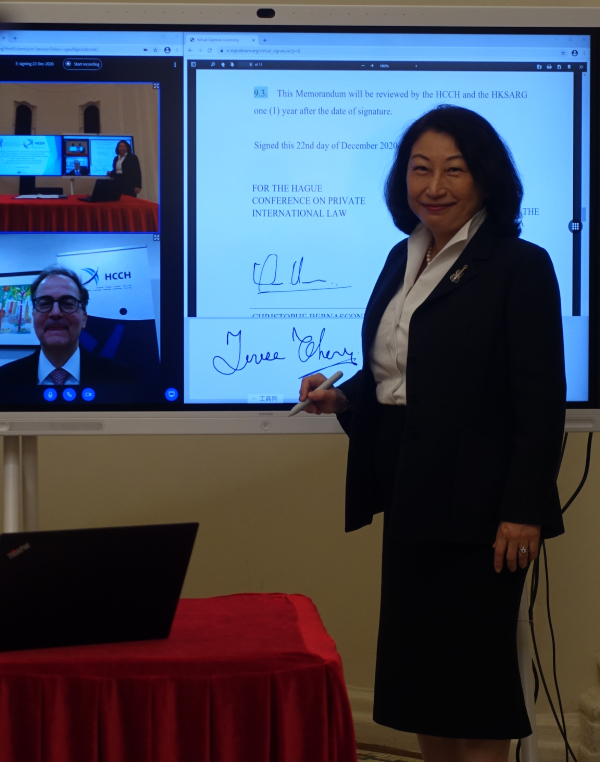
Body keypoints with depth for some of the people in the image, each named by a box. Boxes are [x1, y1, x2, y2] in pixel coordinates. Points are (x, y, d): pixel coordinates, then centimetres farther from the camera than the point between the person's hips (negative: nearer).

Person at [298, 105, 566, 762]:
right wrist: (342, 396, 1)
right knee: (417, 666, 12)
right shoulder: (403, 260, 12)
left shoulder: (520, 266, -10)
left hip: (477, 504, -7)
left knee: (471, 675, 0)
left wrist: (523, 511, -17)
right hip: (410, 497, 7)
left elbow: (541, 404, -13)